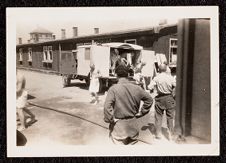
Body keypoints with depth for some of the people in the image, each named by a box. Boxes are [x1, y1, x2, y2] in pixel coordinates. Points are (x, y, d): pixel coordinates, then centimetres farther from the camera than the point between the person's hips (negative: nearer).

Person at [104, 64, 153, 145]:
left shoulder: (114, 89, -16)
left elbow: (107, 106, -26)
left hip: (119, 124, -4)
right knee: (132, 143, 21)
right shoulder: (136, 88, -3)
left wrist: (110, 119, -11)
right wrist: (141, 113, 11)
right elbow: (149, 99, 6)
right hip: (133, 124, 4)